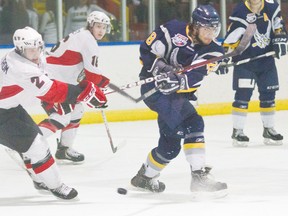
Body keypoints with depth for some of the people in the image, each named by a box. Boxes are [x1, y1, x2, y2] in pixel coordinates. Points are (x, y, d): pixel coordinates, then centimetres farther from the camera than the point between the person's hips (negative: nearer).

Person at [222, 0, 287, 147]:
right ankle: (237, 131, -4)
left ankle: (269, 130, 21)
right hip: (245, 59, -5)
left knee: (268, 95, 10)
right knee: (243, 94, -10)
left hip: (266, 60, 5)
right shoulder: (240, 12, -16)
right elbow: (231, 36, -18)